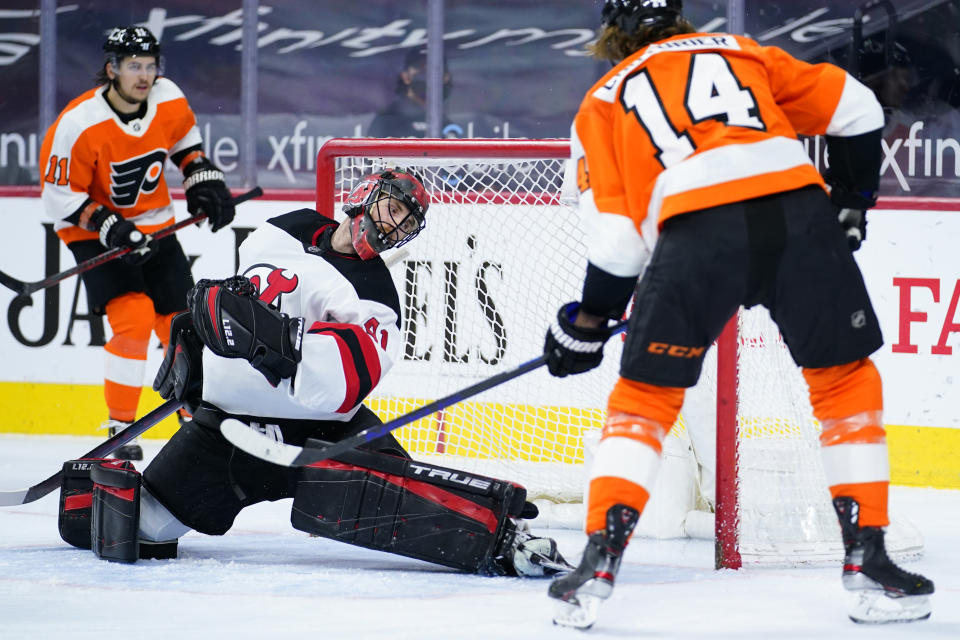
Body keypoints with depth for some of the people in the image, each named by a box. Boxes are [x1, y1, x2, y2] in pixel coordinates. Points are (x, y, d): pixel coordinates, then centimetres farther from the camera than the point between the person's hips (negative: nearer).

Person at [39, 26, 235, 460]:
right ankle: (119, 427, -12)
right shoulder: (79, 125, -28)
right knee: (133, 318, -22)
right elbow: (58, 195, -20)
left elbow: (184, 137, 12)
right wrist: (108, 227, -28)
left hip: (153, 225, 6)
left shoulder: (168, 99, -12)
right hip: (93, 232, -6)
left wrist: (203, 180, 1)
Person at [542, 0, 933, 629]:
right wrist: (851, 201, 38)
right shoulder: (743, 53, 31)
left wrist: (588, 323, 29)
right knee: (846, 381, 18)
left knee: (645, 395, 15)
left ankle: (599, 564, 5)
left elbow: (617, 239, 16)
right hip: (797, 207, 1)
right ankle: (868, 561, 14)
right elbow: (856, 111, 24)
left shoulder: (604, 101, 26)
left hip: (696, 227, -1)